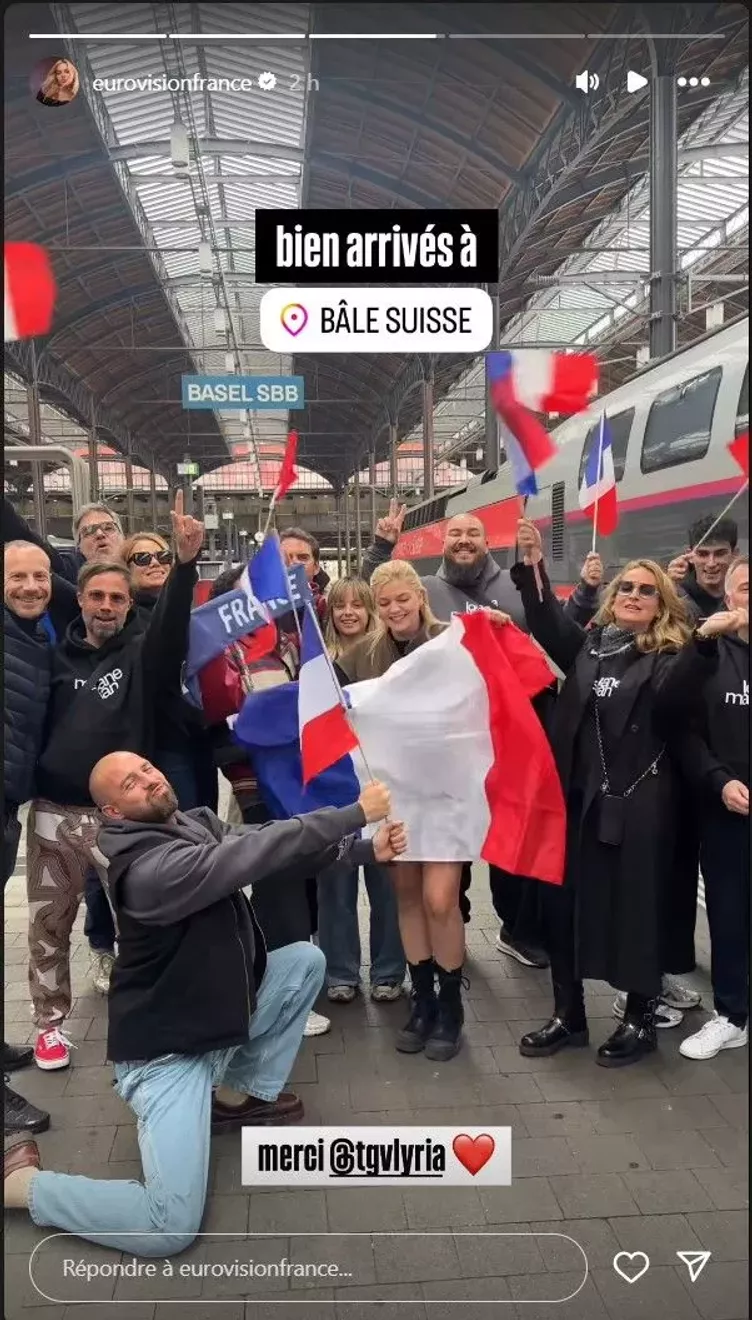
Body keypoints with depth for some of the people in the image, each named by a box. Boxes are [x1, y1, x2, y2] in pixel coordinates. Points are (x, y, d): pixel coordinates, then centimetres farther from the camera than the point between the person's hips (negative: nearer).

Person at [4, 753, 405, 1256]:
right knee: (169, 1228, -18)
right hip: (167, 1052, -9)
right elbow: (253, 856, -36)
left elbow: (269, 846, -1)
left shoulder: (198, 823, 0)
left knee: (307, 960, 8)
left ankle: (242, 1095, 20)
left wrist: (367, 848, -13)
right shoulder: (146, 867, -28)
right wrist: (355, 814, -32)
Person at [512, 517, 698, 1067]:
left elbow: (673, 699, -21)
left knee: (637, 904, 5)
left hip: (637, 800, -4)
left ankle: (641, 1018, 23)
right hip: (578, 793, 5)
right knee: (565, 899, 10)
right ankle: (568, 1014, 25)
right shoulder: (590, 645, 11)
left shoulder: (668, 658, -4)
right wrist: (532, 566, -9)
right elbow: (548, 625, 1)